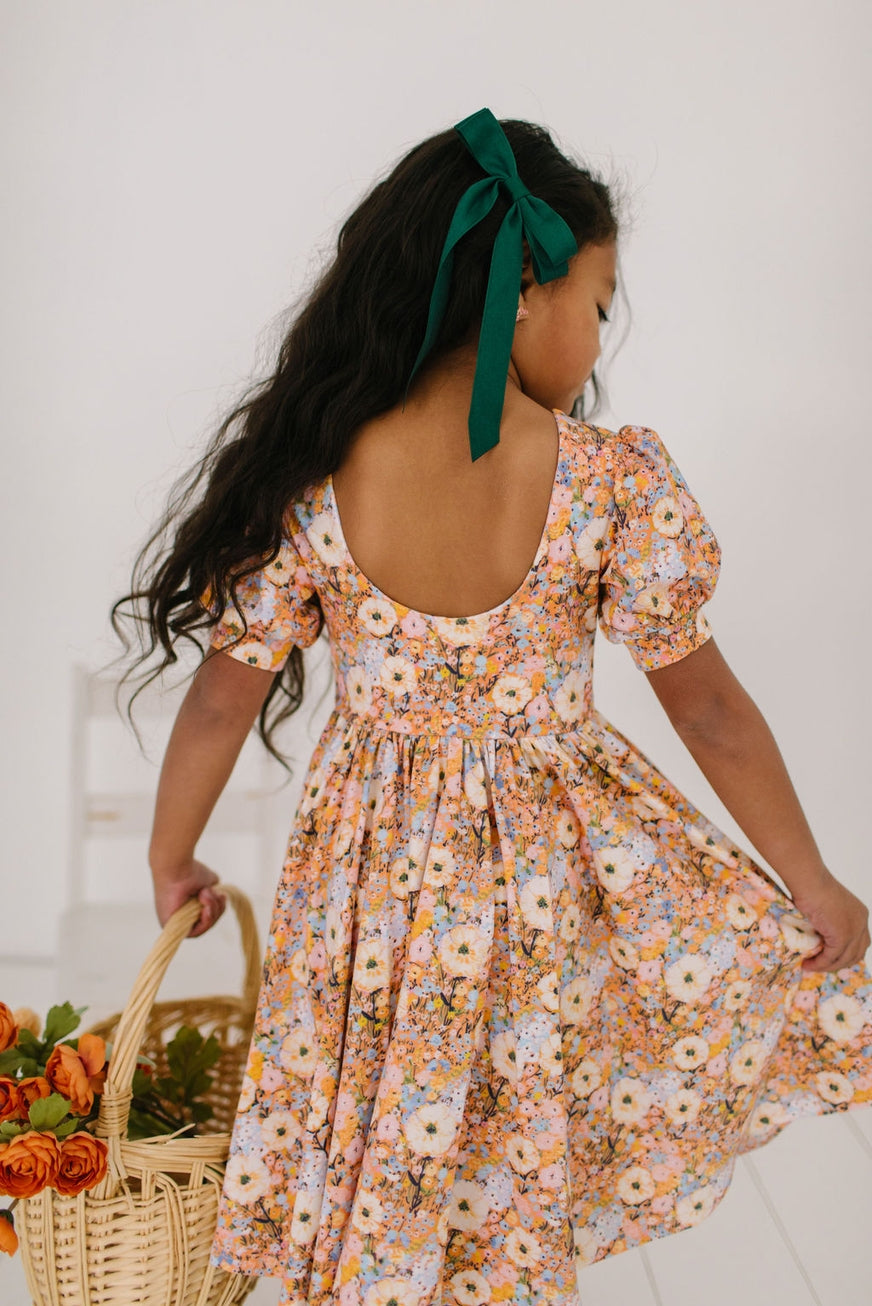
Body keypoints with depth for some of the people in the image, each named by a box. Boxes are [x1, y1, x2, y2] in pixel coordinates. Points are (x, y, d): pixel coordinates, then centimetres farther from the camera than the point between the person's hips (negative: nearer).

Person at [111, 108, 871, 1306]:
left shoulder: (307, 484, -17)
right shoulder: (621, 486, -21)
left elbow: (222, 702, -6)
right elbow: (712, 716, -11)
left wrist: (173, 862, 12)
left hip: (376, 870, 3)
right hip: (556, 871, -3)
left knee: (378, 1146, 23)